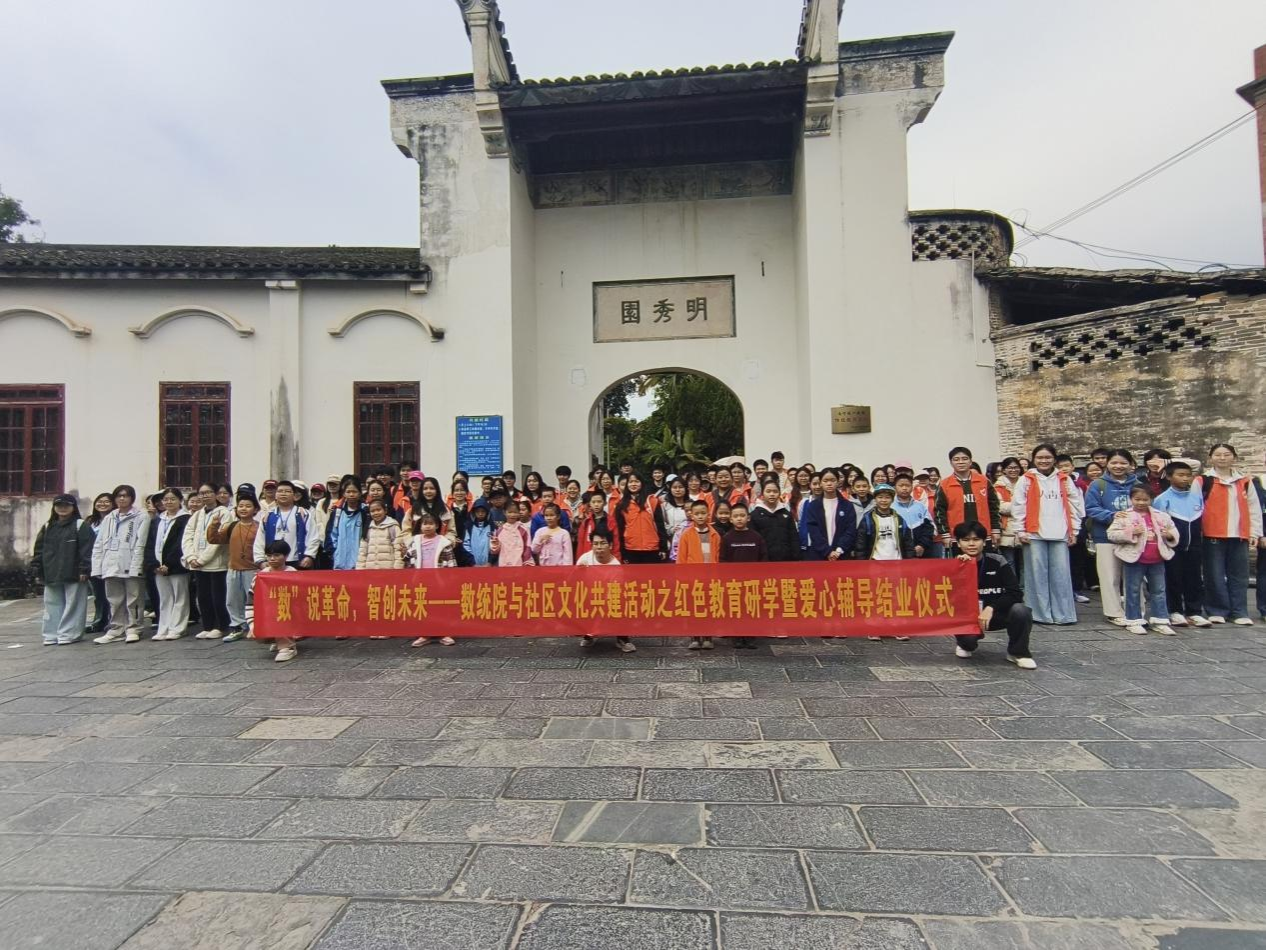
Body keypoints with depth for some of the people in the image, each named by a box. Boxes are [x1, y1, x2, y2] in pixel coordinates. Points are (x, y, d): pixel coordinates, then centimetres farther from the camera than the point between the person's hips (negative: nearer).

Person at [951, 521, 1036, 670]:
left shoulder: (997, 562, -7)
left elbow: (1015, 594, -13)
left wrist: (991, 608, -26)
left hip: (998, 613, 1)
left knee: (1020, 611, -30)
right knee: (967, 638, -32)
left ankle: (1017, 652, -2)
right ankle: (966, 645, 10)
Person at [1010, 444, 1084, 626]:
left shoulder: (1065, 480, 12)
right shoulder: (1025, 480, 2)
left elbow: (1076, 505, 12)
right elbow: (1018, 507, -1)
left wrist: (1074, 530, 8)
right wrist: (1020, 531, -5)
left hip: (1060, 534, 2)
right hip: (1034, 534, -2)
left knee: (1061, 574, 3)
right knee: (1037, 574, 0)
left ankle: (1063, 614, 10)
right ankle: (1040, 614, 7)